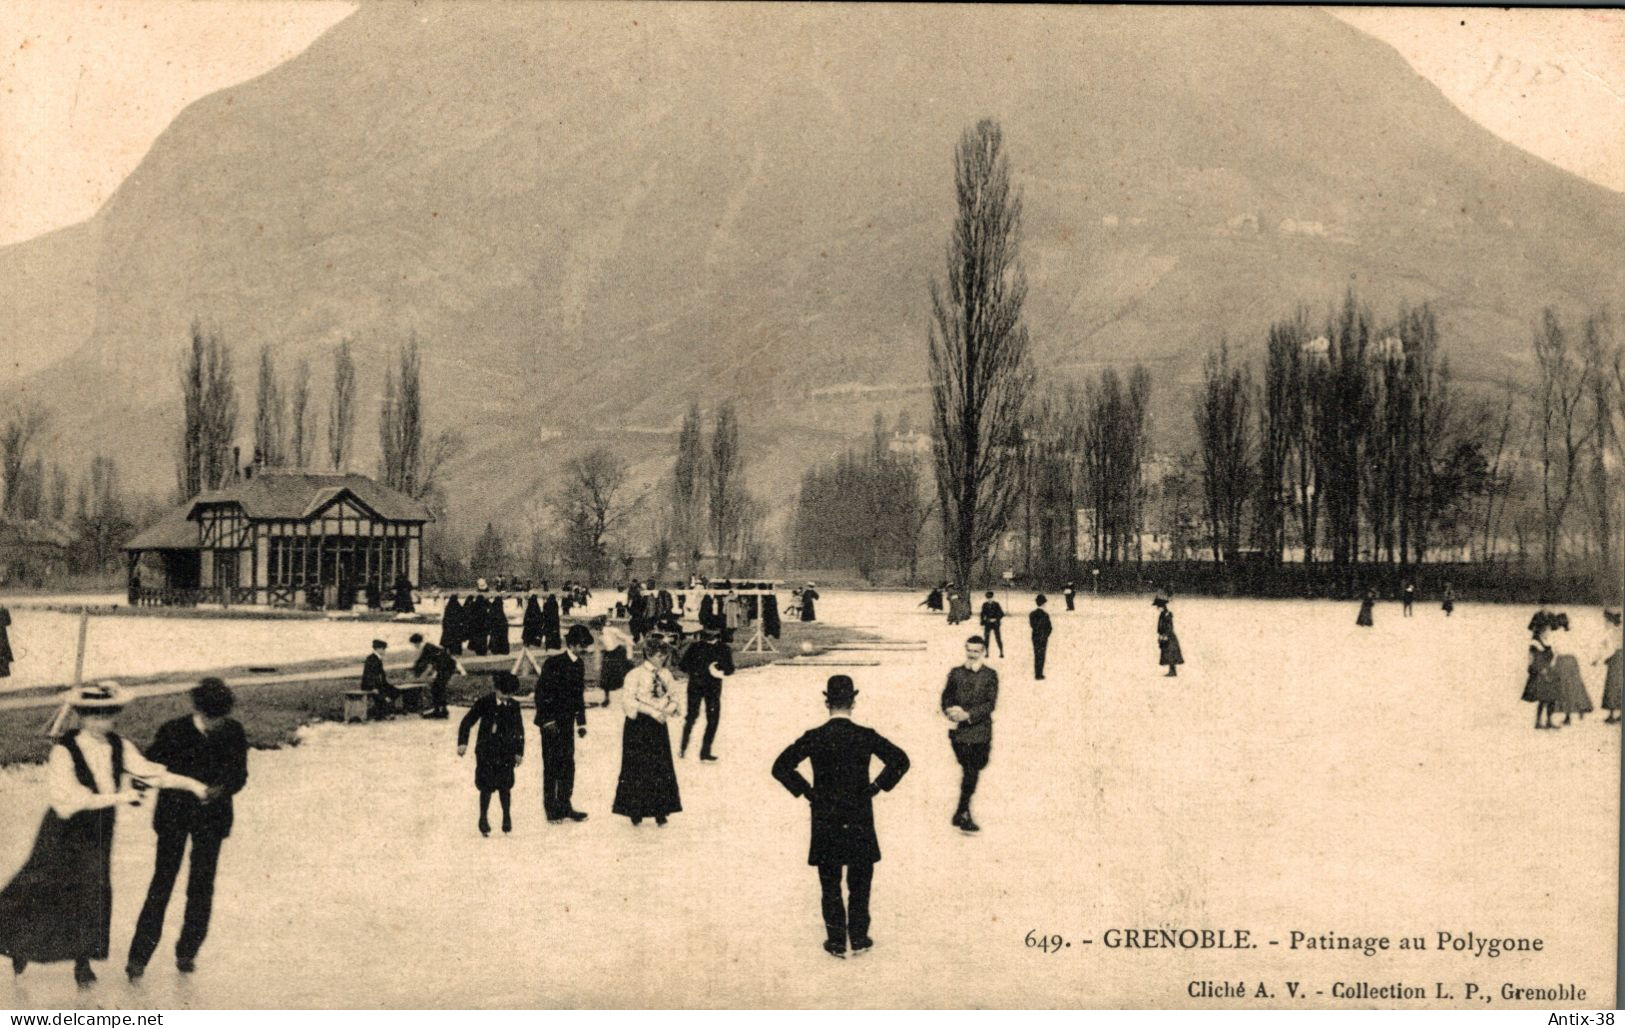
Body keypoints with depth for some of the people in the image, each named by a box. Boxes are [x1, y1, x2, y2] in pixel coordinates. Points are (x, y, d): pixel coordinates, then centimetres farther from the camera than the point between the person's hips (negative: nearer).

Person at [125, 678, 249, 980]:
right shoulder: (172, 731, -9)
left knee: (202, 886, 5)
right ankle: (138, 955, 4)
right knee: (162, 884, -3)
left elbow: (240, 775, -2)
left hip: (211, 817, 2)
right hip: (174, 815, -2)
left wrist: (221, 789, -21)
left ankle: (187, 952, 20)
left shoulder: (233, 733, -5)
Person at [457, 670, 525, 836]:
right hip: (486, 752, -2)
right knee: (486, 787, -1)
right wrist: (462, 742, -11)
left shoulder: (513, 706, 4)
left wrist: (519, 752, 10)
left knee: (505, 786, 3)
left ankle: (507, 818, 15)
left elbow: (519, 730, 12)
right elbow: (466, 723, -1)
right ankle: (483, 819, 12)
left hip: (506, 754, 2)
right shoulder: (484, 703, -5)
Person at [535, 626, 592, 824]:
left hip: (566, 723, 7)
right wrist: (548, 721, -17)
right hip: (551, 723, -7)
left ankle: (565, 807, 16)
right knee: (552, 766, -2)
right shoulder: (553, 664, -13)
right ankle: (551, 809, 5)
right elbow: (541, 692, -14)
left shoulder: (579, 665, 8)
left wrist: (581, 722, 12)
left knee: (568, 764, 8)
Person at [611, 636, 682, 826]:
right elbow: (630, 700, -15)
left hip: (658, 725, 5)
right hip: (639, 726, -5)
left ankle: (660, 811, 11)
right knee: (637, 768, 0)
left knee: (662, 768, 3)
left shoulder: (665, 675, 7)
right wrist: (652, 711, -21)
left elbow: (672, 698, 12)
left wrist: (669, 708, -10)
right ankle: (635, 811, 11)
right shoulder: (636, 675, -10)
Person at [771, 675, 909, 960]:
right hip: (860, 821, 0)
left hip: (825, 822, 0)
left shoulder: (814, 738, -8)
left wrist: (807, 791, 0)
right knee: (859, 884, 14)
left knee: (830, 885, 11)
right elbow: (900, 760, -9)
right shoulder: (866, 736, -8)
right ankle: (859, 940, 19)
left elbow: (781, 767, -10)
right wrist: (876, 787, 0)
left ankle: (836, 942, 15)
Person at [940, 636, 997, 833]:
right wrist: (951, 711, -12)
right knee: (970, 771, -9)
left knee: (973, 772, 7)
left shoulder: (990, 675, 3)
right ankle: (963, 814, -2)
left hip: (981, 731, 1)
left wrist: (968, 715, -17)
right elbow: (946, 698, 10)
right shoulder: (956, 673, 8)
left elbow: (990, 704, -6)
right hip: (959, 731, -1)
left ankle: (962, 814, 20)